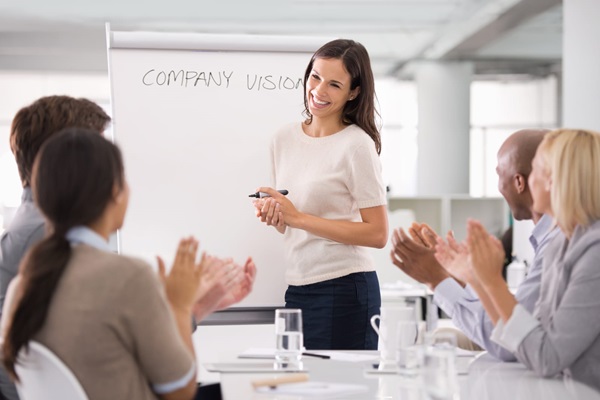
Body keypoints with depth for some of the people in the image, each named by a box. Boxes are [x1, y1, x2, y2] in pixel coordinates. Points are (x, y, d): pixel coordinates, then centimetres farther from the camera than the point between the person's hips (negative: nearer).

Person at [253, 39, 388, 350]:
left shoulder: (357, 145, -10)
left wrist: (298, 217, -16)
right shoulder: (284, 139, 9)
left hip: (343, 289, -6)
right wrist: (272, 216, -3)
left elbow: (377, 234, -15)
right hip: (297, 288, 6)